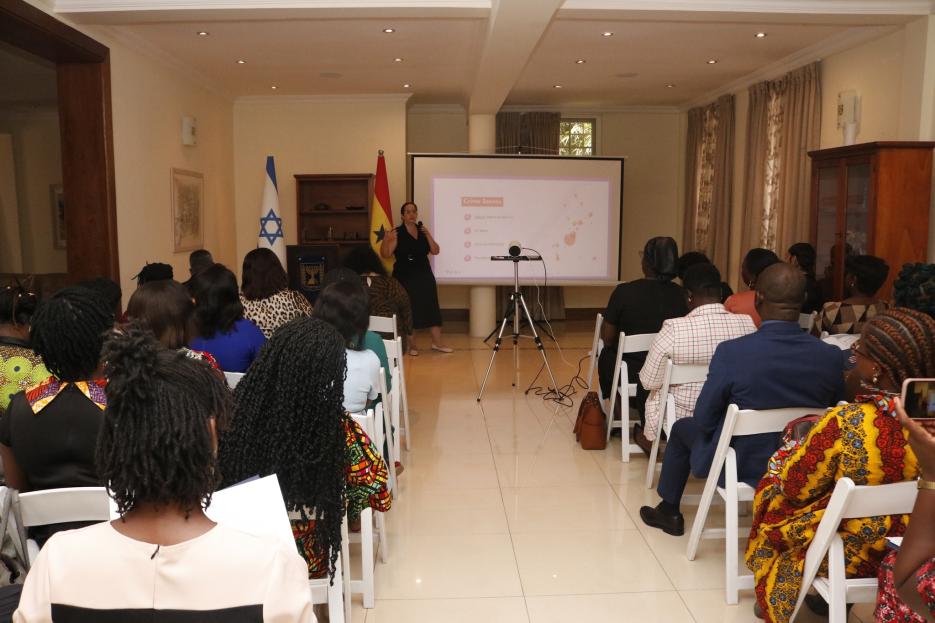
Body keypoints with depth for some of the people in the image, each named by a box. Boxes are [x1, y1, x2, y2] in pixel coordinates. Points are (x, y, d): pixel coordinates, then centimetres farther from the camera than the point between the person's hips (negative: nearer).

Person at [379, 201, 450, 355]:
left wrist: (428, 235, -9)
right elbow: (386, 255, -12)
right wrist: (386, 240, -30)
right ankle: (412, 345, 11)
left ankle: (437, 342, 13)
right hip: (404, 278, -5)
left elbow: (435, 251, 4)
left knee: (432, 308, 4)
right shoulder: (397, 233, -6)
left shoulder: (422, 231, 9)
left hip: (424, 276, 5)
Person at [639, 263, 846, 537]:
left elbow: (704, 419, -17)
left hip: (741, 466, -4)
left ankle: (669, 512, 41)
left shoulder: (732, 351, -27)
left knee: (683, 428, 25)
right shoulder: (832, 356, -16)